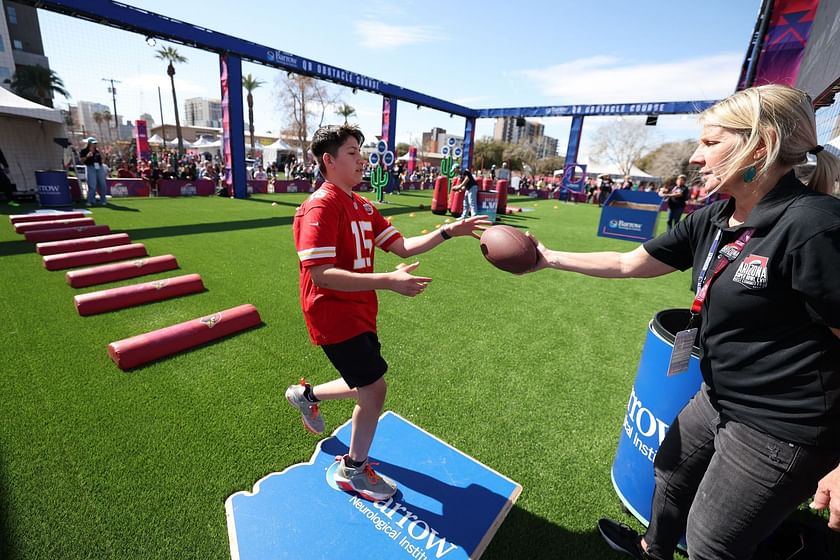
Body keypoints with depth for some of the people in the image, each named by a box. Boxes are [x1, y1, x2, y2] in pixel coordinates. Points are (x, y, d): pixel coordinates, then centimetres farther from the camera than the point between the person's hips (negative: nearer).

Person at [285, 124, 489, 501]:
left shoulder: (362, 206, 9)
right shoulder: (321, 207, -18)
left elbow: (402, 247, 4)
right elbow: (321, 275, -27)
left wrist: (448, 231, -6)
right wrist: (388, 281, -34)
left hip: (360, 313, 9)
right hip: (335, 317, -9)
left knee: (367, 387, 19)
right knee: (374, 389, -2)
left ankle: (305, 394, 46)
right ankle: (352, 472, 25)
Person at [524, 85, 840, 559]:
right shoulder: (712, 221, -2)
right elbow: (628, 263, 5)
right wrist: (551, 258, 6)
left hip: (779, 430, -8)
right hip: (719, 400, 8)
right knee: (671, 475, 30)